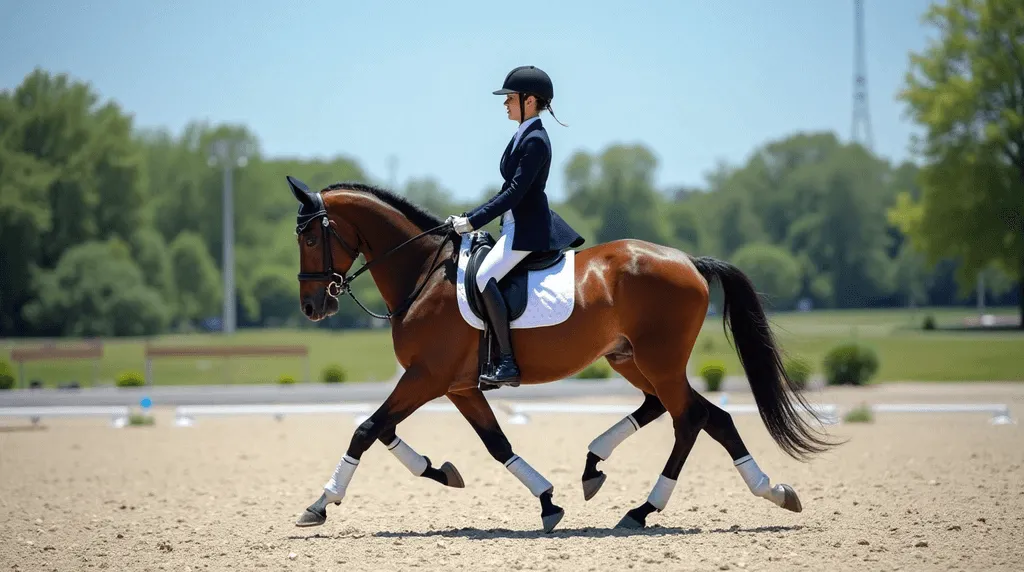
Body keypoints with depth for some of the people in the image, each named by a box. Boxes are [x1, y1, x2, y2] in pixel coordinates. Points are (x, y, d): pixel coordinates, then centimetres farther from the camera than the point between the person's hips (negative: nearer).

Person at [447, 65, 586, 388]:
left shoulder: (535, 140, -15)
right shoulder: (524, 136, 15)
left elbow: (515, 192, -21)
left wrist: (473, 221, -22)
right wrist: (470, 218, 15)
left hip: (527, 228, -11)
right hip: (518, 225, 11)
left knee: (484, 278, -25)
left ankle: (508, 364, -26)